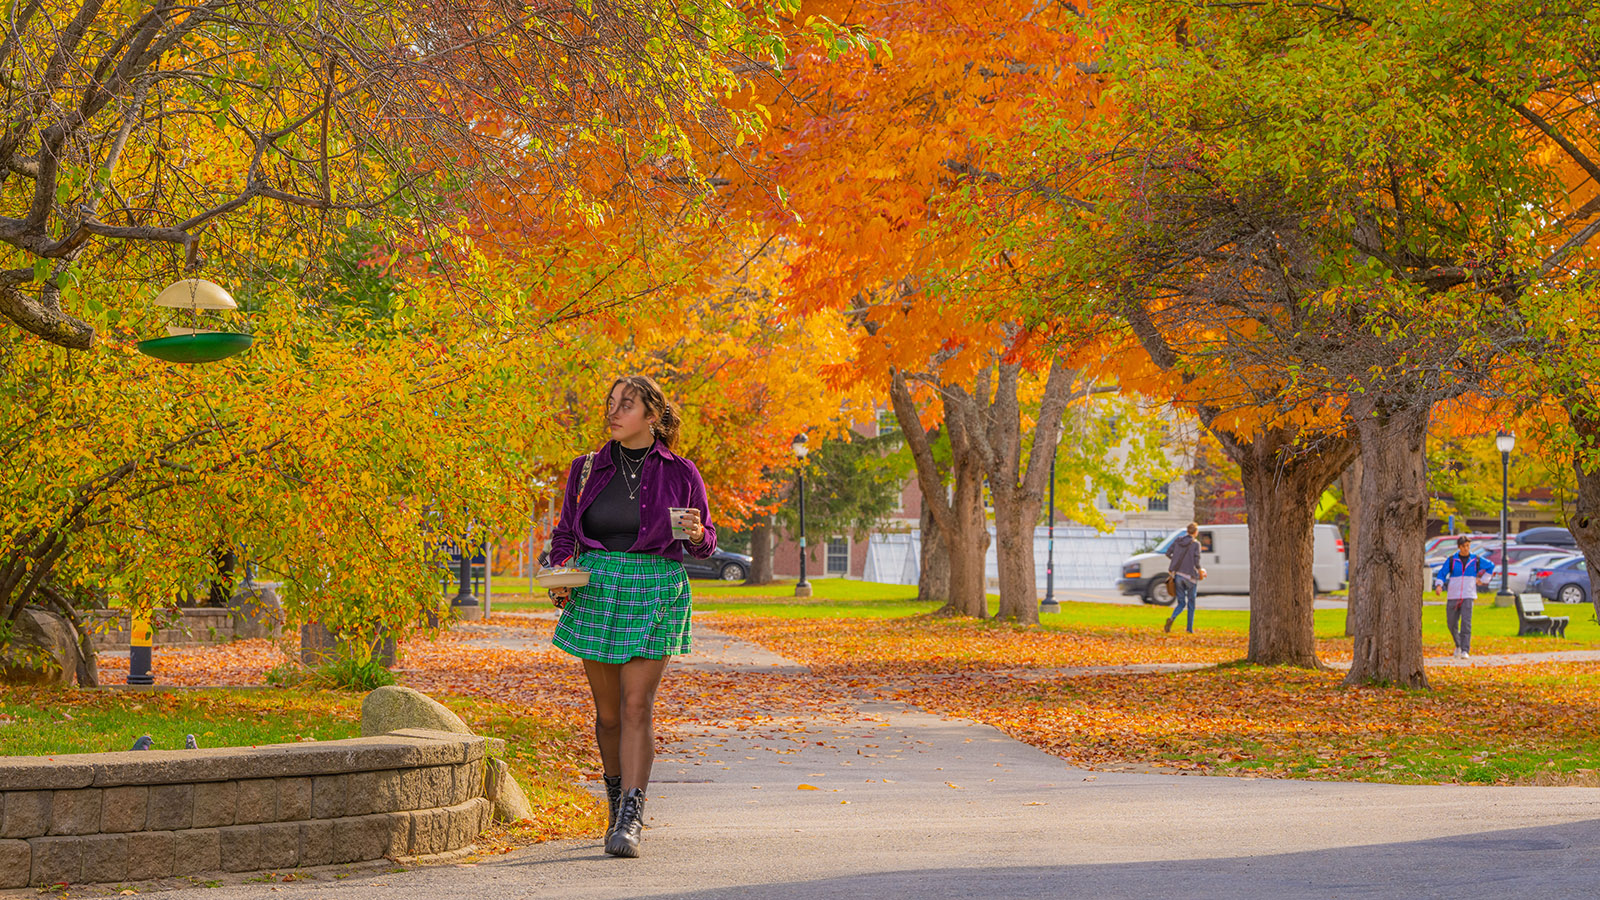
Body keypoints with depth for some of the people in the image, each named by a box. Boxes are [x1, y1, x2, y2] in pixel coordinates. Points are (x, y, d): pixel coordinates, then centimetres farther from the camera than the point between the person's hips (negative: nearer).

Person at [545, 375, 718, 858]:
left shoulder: (680, 474, 2)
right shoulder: (588, 469, 8)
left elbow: (705, 543, 10)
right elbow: (565, 533, 15)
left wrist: (696, 533, -13)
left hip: (653, 592, -3)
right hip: (595, 589, 3)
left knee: (637, 706, -12)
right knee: (608, 710, 8)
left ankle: (631, 818, -16)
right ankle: (617, 803, 27)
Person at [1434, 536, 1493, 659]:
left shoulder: (1476, 560, 6)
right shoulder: (1451, 560, 3)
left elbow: (1491, 566, 22)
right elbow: (1441, 574, 2)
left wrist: (1483, 580, 15)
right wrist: (1439, 585, -16)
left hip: (1468, 596, -1)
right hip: (1453, 597, 1)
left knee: (1466, 623, -15)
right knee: (1452, 623, 5)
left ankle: (1465, 651, -17)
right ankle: (1458, 645, 32)